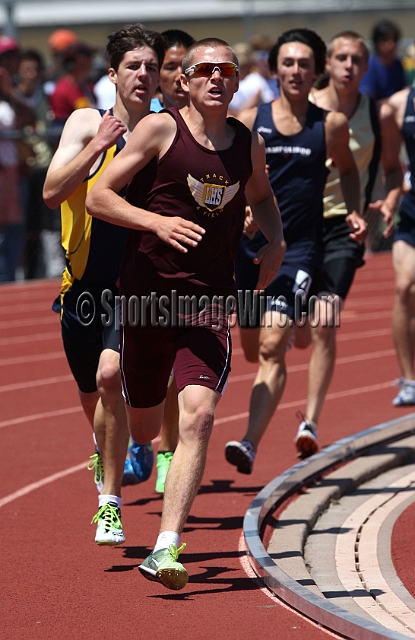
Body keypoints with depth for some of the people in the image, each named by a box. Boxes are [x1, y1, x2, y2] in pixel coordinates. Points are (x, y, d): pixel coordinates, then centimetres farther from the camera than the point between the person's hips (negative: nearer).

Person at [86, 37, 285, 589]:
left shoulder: (250, 144, 9)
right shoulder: (160, 129, -4)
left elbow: (261, 196, 31)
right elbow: (97, 196, -7)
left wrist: (276, 242, 11)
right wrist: (156, 221, -23)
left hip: (210, 300, 2)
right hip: (146, 293, -2)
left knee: (198, 415, -19)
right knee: (142, 427, 12)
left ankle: (166, 549, -21)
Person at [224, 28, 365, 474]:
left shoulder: (331, 126, 1)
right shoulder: (249, 121, 0)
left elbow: (347, 169, 19)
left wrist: (353, 212, 3)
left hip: (299, 250, -2)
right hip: (250, 246, 2)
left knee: (272, 349, -17)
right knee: (252, 350, 15)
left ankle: (250, 443, -23)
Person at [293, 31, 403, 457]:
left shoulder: (377, 117, 1)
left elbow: (392, 167, 14)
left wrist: (390, 202, -4)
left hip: (344, 228, -1)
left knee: (324, 326, -14)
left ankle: (310, 421, -12)